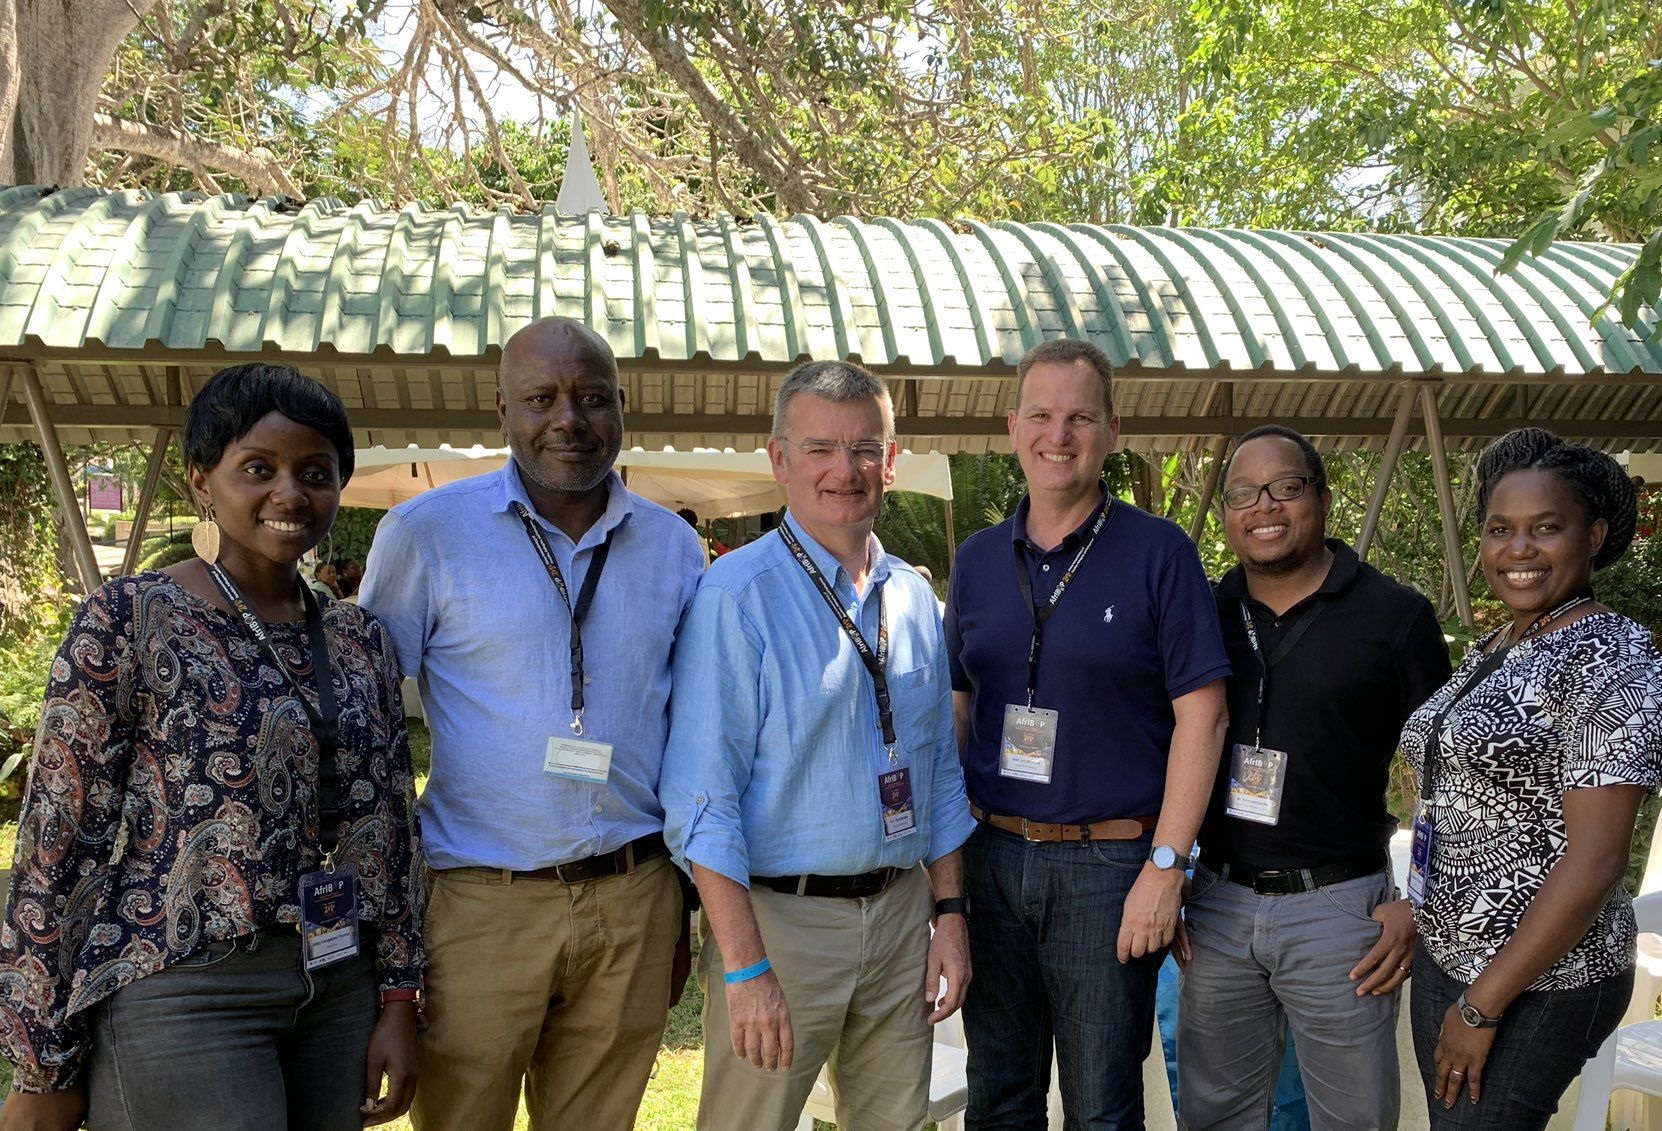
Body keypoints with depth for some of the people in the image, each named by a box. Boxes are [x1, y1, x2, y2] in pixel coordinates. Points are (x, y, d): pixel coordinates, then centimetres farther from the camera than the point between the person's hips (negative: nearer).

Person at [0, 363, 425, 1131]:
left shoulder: (360, 641, 7)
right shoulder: (126, 621, -7)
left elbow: (386, 828, 9)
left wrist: (397, 998, 5)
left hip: (337, 991, 5)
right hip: (178, 990, -5)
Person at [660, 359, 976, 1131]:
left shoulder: (913, 598, 8)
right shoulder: (736, 596, -12)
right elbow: (701, 800, -15)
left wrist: (949, 913, 9)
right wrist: (744, 967, -18)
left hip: (901, 913, 6)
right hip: (779, 916, -5)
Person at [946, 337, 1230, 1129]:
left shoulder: (1158, 552, -6)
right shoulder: (977, 560, 7)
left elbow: (1199, 712, -8)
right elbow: (955, 709, 12)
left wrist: (1165, 867, -13)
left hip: (1109, 865, -4)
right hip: (991, 854, 4)